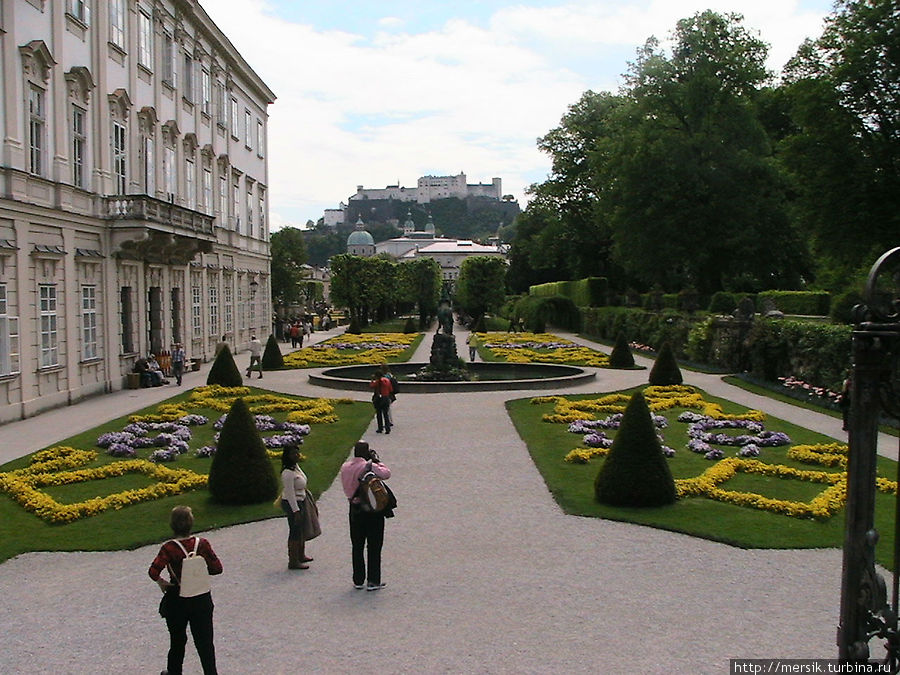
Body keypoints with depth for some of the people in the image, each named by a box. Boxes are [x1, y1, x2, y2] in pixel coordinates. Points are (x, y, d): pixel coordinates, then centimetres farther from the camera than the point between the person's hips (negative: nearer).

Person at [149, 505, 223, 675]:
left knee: (177, 639, 21)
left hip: (177, 599, -1)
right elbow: (217, 568, -8)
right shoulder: (202, 544, -11)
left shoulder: (169, 548, -17)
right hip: (202, 599, 1)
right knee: (205, 640, 9)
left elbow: (154, 571, -28)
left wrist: (161, 582, -9)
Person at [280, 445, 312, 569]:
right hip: (292, 504, -10)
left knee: (301, 530, 20)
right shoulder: (288, 473, -24)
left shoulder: (296, 466, 6)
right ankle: (293, 561, 6)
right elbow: (290, 494, -24)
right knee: (295, 532, -2)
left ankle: (301, 555, 36)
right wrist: (296, 511, -24)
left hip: (300, 502, 10)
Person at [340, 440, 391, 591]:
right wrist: (377, 460, -10)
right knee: (374, 546, 5)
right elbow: (386, 473, -21)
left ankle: (358, 581, 18)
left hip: (355, 509, 5)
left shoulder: (345, 467, 1)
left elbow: (347, 488, 9)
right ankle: (373, 581, 7)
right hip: (373, 510, -5)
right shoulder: (370, 467, -17)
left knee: (357, 546, 13)